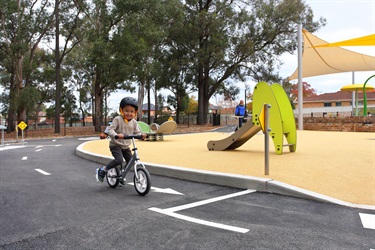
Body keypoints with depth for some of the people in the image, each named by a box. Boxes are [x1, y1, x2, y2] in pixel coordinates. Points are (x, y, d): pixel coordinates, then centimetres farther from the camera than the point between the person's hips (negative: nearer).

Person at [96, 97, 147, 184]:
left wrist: (141, 135, -20)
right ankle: (102, 170, -6)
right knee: (119, 160, -26)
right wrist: (116, 135, -41)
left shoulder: (134, 122, 3)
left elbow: (136, 132, 3)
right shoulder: (117, 119, -14)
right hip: (115, 145, -6)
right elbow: (110, 129, -21)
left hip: (126, 146, 6)